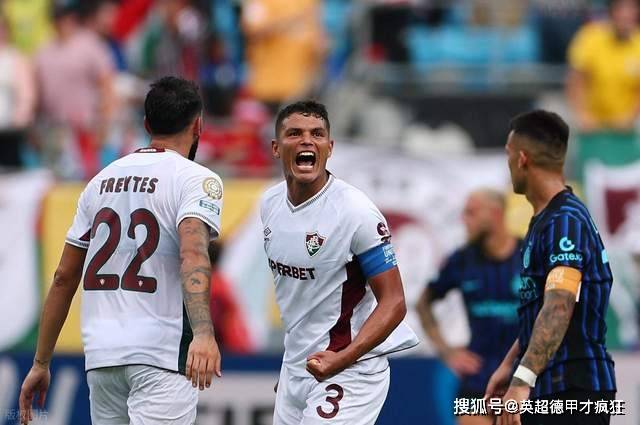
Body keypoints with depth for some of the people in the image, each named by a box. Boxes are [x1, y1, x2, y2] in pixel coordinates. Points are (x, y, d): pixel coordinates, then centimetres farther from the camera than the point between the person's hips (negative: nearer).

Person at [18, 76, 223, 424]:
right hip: (160, 354, -6)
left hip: (100, 355, 6)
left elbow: (63, 277, 18)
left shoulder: (102, 180, 17)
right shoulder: (195, 178, -1)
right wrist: (203, 333, -35)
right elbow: (193, 255, -21)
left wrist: (41, 363, 23)